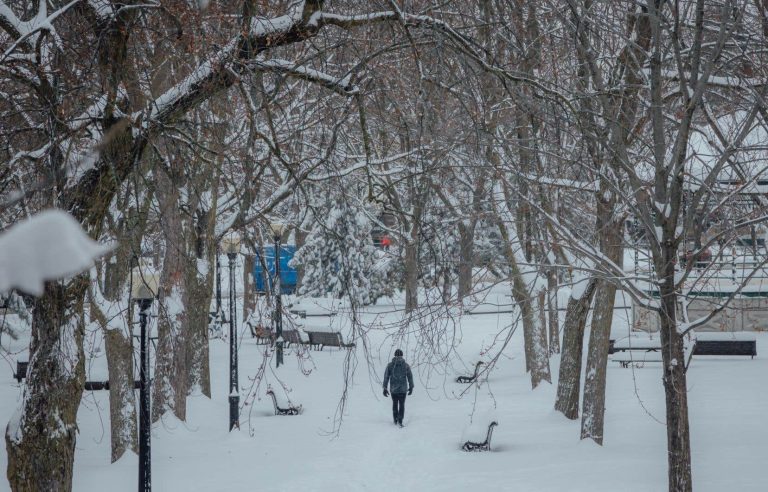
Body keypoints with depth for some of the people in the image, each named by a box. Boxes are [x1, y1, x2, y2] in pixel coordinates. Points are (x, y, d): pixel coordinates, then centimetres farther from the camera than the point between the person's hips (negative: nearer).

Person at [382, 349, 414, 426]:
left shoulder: (390, 365, -3)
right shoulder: (406, 365, -3)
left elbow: (386, 377, -3)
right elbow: (410, 377, 2)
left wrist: (385, 388, 2)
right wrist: (411, 387, 14)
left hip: (393, 388, 1)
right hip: (403, 388, -1)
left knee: (395, 403, 19)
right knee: (402, 405, 4)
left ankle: (395, 420, 27)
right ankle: (400, 420, -13)